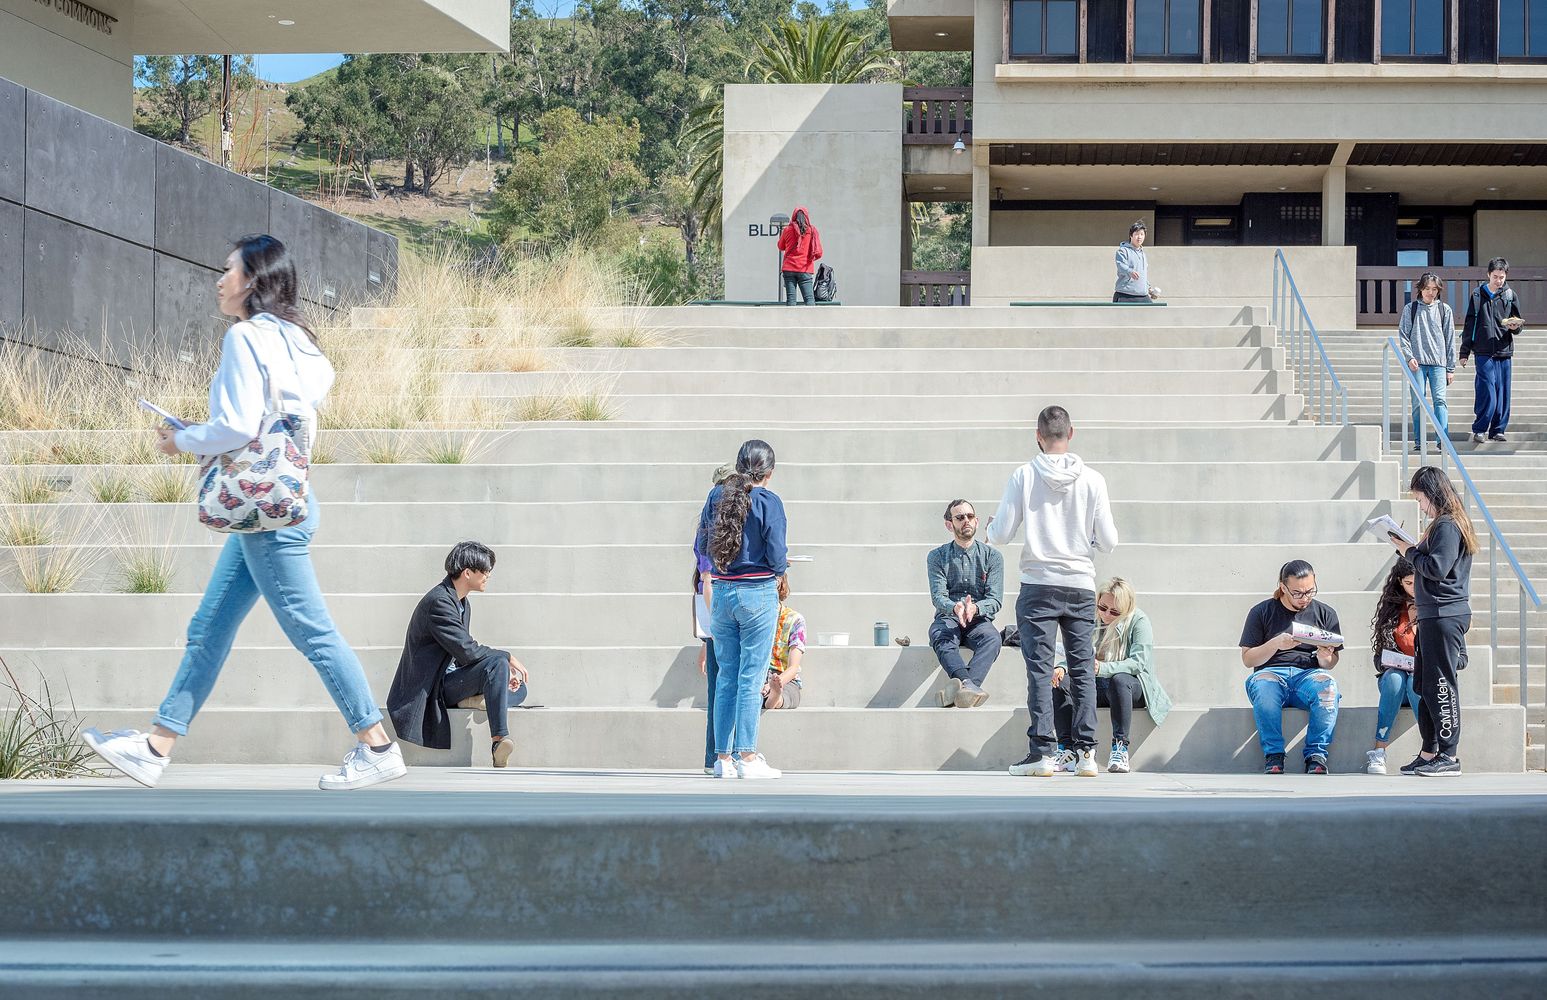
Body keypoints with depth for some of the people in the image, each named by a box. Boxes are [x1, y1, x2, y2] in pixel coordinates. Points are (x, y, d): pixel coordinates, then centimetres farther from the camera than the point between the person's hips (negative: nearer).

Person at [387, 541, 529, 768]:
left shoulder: (462, 604, 16)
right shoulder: (439, 602, -17)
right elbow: (467, 651, -24)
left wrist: (503, 673, 1)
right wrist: (508, 659, -13)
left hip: (449, 683, 10)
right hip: (432, 688, -10)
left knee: (518, 689, 10)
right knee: (498, 663, -29)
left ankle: (472, 700, -18)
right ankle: (499, 739, -40)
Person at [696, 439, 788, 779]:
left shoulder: (717, 495, 5)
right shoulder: (768, 501, -9)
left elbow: (702, 546, 11)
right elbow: (776, 557, -12)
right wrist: (781, 567, 10)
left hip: (722, 593, 5)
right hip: (759, 594, -5)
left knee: (726, 677, 10)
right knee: (751, 678, -2)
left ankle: (723, 757, 11)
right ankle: (747, 758, -1)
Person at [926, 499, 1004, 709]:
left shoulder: (992, 556, 8)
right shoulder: (937, 557, 9)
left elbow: (995, 599, -2)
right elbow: (938, 595, -4)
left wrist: (975, 608, -26)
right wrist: (955, 607, -29)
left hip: (979, 620, 0)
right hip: (947, 618, 0)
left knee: (992, 638, -35)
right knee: (942, 638, -36)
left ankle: (959, 687, -60)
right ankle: (969, 684, -63)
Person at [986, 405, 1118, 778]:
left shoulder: (1024, 476, -5)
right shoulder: (1092, 479, -1)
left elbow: (1001, 535, -4)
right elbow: (1108, 542, 0)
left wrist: (992, 525, 20)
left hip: (1038, 585, -2)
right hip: (1081, 586, 2)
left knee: (1039, 668, -1)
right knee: (1083, 668, 7)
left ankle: (1041, 751, -5)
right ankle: (1086, 751, 5)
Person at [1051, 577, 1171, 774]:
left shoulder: (1138, 621, -8)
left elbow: (1139, 662, -21)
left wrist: (1102, 668, -36)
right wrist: (1062, 668, -22)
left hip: (1134, 687, -5)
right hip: (1097, 687, 5)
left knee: (1119, 680, -39)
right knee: (1060, 683, -21)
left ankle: (1120, 747, -35)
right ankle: (1067, 749, -25)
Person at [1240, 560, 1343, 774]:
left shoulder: (1325, 613, 15)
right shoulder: (1262, 612, 10)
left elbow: (1331, 663, 15)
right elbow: (1248, 659, 7)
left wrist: (1325, 658, -10)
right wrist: (1276, 644, -10)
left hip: (1309, 675, 1)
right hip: (1271, 673, -1)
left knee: (1327, 685, -35)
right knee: (1262, 685, -38)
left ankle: (1316, 756, -29)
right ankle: (1273, 757, -31)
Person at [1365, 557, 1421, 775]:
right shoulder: (1391, 607, 11)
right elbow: (1381, 654, 9)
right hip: (1395, 672, 1)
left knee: (1415, 682, -36)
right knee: (1394, 678, -34)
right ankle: (1378, 752, -39)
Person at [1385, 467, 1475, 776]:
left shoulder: (1448, 526, -13)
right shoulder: (1443, 524, 18)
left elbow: (1437, 568, -21)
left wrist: (1409, 551, -9)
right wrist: (1414, 550, 7)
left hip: (1444, 615, -11)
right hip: (1434, 614, 11)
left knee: (1440, 685, -7)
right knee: (1424, 686, 13)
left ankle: (1449, 755, -5)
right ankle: (1430, 752, 17)